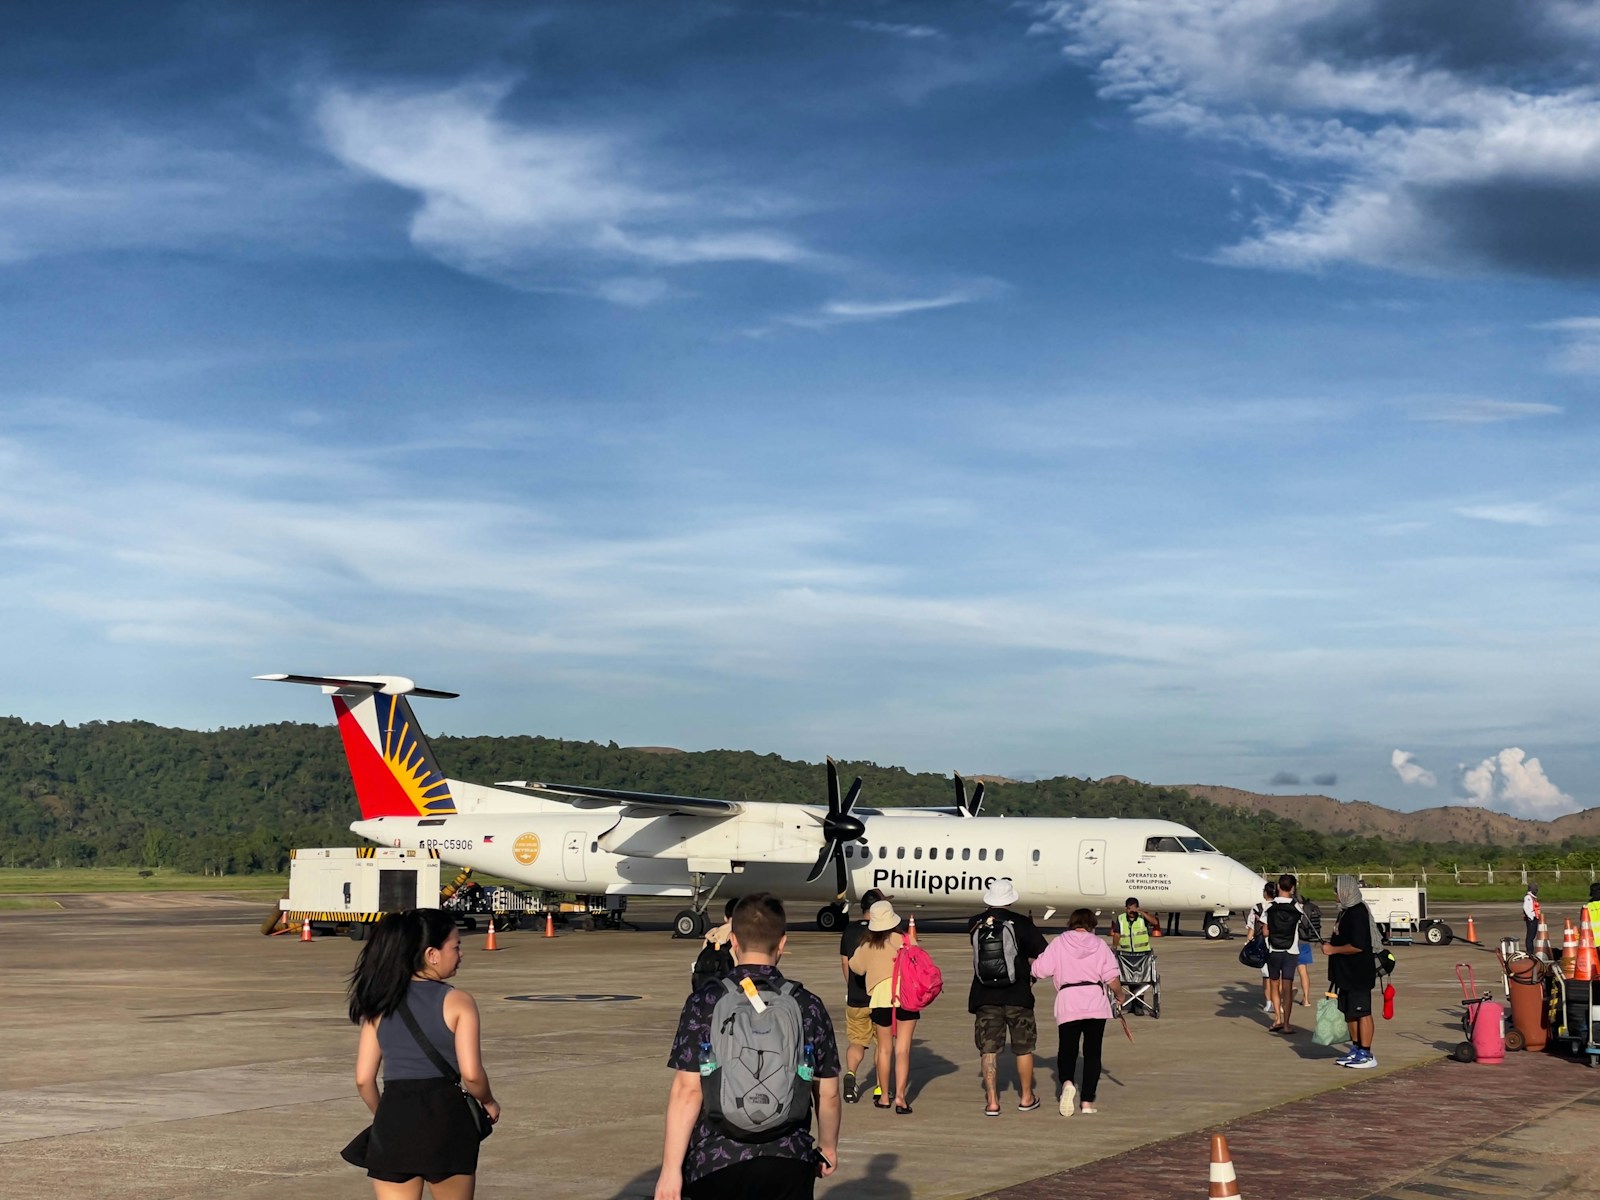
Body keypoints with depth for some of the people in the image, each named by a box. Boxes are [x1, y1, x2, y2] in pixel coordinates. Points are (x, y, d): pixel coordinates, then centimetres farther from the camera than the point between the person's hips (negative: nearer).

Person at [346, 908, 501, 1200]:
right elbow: (471, 1074, -13)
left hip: (393, 1123, 3)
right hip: (446, 1119, -3)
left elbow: (364, 1079, 5)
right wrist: (488, 1102, 7)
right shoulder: (457, 1002, -6)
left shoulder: (380, 1004, 7)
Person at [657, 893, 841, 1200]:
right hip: (788, 1163, 2)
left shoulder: (705, 1002, -6)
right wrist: (828, 1148, 23)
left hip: (716, 1162, -1)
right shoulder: (808, 1006, 0)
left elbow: (687, 1091, -11)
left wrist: (670, 1168, -7)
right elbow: (828, 1093, 6)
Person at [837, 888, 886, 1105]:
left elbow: (844, 961, 11)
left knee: (856, 1042, 10)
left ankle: (850, 1073, -15)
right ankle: (881, 1087, 14)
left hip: (856, 998, 2)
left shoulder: (849, 930, 2)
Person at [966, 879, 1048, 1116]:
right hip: (1017, 996, -2)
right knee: (1024, 1047, 13)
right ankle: (1026, 1098, 21)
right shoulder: (1021, 923, -8)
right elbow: (1043, 954, -3)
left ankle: (992, 1101, 2)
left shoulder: (975, 924, 0)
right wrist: (1033, 975, 14)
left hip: (984, 996, 2)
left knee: (988, 1049, 6)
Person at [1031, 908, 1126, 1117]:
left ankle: (1066, 1082, -24)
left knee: (1067, 1051, 6)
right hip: (1096, 1004, 1)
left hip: (1068, 1005, -1)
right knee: (1092, 1053, 9)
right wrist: (1119, 996, 18)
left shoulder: (1058, 944, 3)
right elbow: (1112, 978, 0)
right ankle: (1088, 1101, 4)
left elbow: (1039, 970, -3)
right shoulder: (1100, 945, 6)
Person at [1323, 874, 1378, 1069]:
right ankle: (1356, 1049, 25)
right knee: (1349, 1012, 16)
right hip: (1347, 973, 10)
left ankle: (1366, 1054, 1)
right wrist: (1331, 943, 11)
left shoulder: (1357, 913, -20)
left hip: (1359, 974, -10)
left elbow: (1357, 946, -26)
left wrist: (1333, 949, -18)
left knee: (1362, 1013, -4)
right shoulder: (1346, 911, 13)